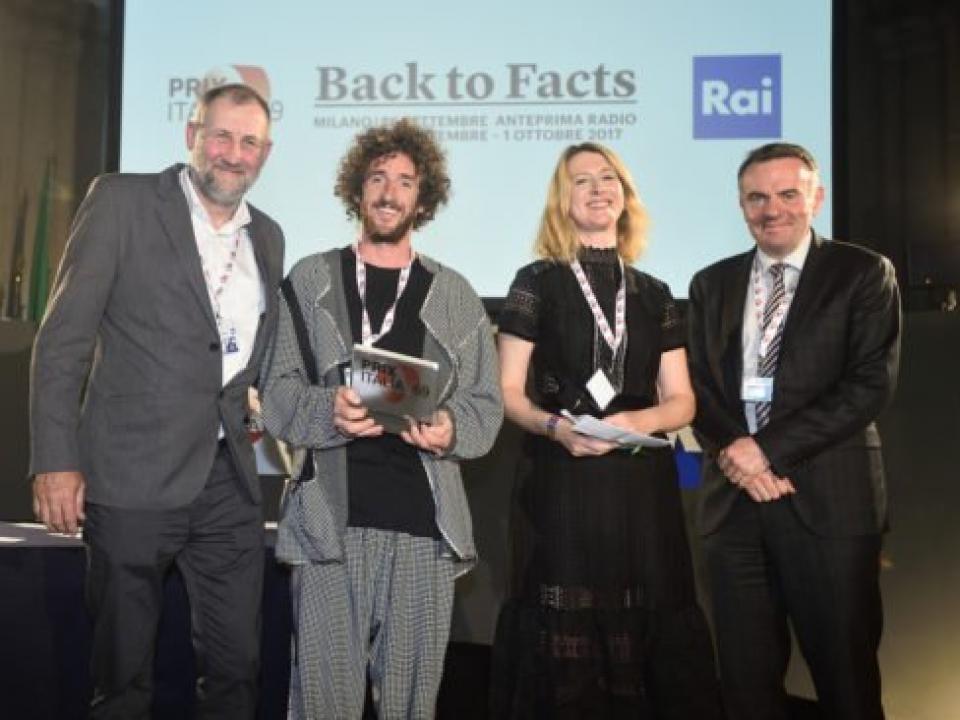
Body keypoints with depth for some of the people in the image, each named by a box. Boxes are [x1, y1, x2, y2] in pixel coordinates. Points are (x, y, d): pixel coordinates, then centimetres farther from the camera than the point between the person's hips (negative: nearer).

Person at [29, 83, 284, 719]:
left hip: (229, 481, 5)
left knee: (237, 668, 10)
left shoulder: (268, 236, 13)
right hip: (134, 477, -4)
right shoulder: (122, 201, -3)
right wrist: (55, 460, -11)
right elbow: (62, 338, -6)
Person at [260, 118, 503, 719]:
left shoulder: (455, 294, 13)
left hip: (426, 524, 2)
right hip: (328, 522, -1)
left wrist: (450, 429, -13)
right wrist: (328, 410, -18)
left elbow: (487, 405, 9)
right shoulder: (310, 280, 10)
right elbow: (276, 393, 3)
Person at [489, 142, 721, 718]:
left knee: (643, 628, 4)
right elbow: (508, 393, 0)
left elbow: (682, 401, 10)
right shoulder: (537, 282, 2)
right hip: (560, 482, -3)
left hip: (641, 483, 3)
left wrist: (638, 420, -11)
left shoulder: (654, 294, 11)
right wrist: (555, 426, -19)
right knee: (565, 634, 0)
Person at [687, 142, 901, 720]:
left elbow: (871, 384, -9)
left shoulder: (863, 273, 1)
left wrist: (769, 449, -14)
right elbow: (698, 386, 10)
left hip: (829, 501, -3)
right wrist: (729, 452, -10)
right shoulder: (712, 284, 14)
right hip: (734, 500, 4)